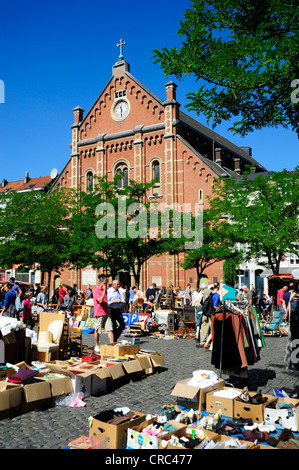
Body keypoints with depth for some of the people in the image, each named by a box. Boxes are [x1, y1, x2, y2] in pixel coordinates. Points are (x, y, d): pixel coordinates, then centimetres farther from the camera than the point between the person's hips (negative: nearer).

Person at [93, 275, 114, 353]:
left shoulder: (104, 290, 14)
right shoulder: (96, 291, -10)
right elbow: (100, 300, -23)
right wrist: (104, 290, -20)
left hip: (106, 313, 6)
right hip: (99, 313, -6)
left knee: (110, 329, -2)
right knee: (97, 331, 4)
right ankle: (96, 346, 18)